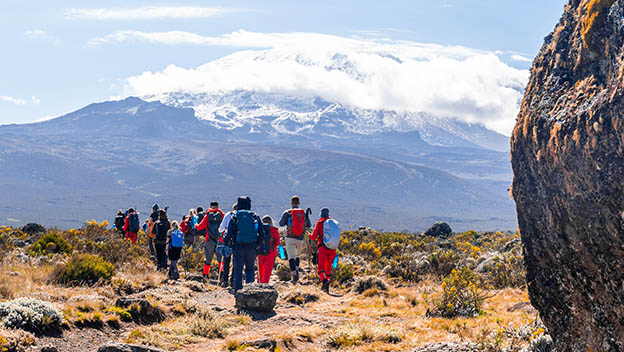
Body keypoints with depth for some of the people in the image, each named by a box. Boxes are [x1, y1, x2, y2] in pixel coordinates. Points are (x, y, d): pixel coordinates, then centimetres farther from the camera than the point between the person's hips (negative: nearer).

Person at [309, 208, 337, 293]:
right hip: (332, 248, 4)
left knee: (321, 267, -5)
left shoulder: (319, 223, 0)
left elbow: (313, 237, 0)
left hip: (323, 247, -4)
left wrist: (310, 236, 21)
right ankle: (327, 287, 10)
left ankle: (324, 280, -31)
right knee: (328, 267, 13)